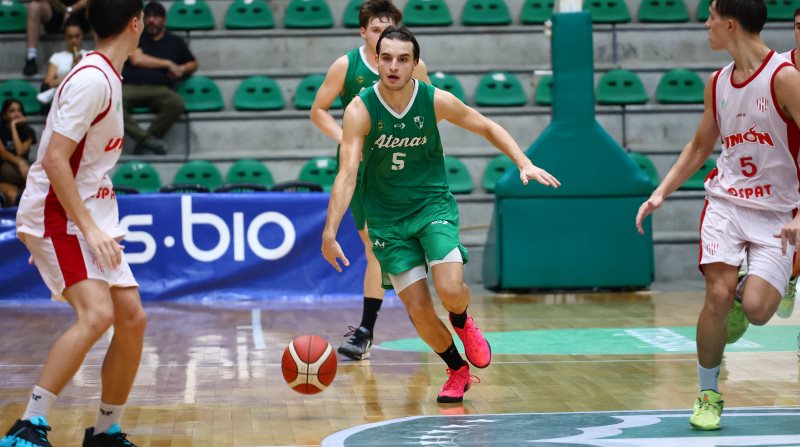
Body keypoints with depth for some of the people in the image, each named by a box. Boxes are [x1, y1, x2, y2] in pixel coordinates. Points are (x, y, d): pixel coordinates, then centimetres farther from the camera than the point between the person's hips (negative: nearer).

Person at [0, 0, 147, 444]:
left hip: (91, 216, 9)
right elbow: (53, 160, -23)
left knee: (132, 318, 5)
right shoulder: (91, 79, -17)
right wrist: (89, 229, -24)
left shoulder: (107, 76, 12)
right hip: (57, 216, -9)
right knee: (96, 312, -24)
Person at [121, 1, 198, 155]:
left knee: (177, 103, -35)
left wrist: (182, 69, 5)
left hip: (159, 89, 1)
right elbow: (137, 59, -1)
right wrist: (168, 64, 0)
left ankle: (143, 142, -24)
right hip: (131, 87, -1)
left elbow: (193, 64, 30)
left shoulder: (175, 41, 20)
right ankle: (148, 139, -36)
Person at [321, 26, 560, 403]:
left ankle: (463, 323, 16)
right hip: (387, 220, 0)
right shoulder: (360, 110, -17)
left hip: (433, 206, 0)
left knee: (450, 290, -22)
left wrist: (524, 164, -9)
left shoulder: (436, 101, -12)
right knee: (418, 309, -4)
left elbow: (487, 128, 4)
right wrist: (330, 232, -33)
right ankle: (457, 372, 23)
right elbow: (347, 174, -23)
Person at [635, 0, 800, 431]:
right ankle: (708, 395, 1)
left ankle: (763, 286, 21)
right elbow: (699, 147, 22)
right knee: (718, 294, -15)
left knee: (756, 308, -18)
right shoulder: (717, 83, 7)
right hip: (725, 202, 4)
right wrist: (661, 193, 14)